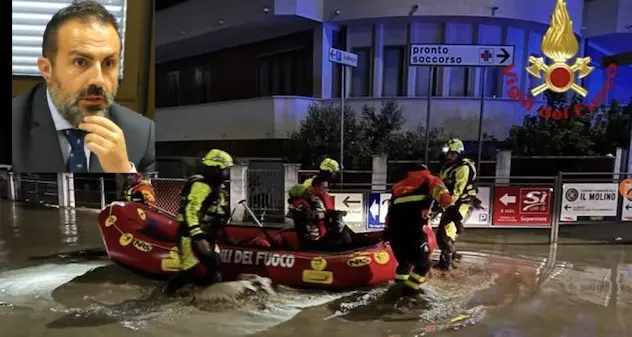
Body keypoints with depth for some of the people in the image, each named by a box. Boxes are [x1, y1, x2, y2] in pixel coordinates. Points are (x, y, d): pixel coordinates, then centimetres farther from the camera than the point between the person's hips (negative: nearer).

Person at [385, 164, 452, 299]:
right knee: (423, 261, 12)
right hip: (411, 225, -5)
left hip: (393, 227, 6)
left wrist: (387, 232, 35)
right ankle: (410, 289, 8)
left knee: (404, 259, 26)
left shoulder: (399, 186, 35)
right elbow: (441, 193, -2)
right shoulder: (430, 180, 21)